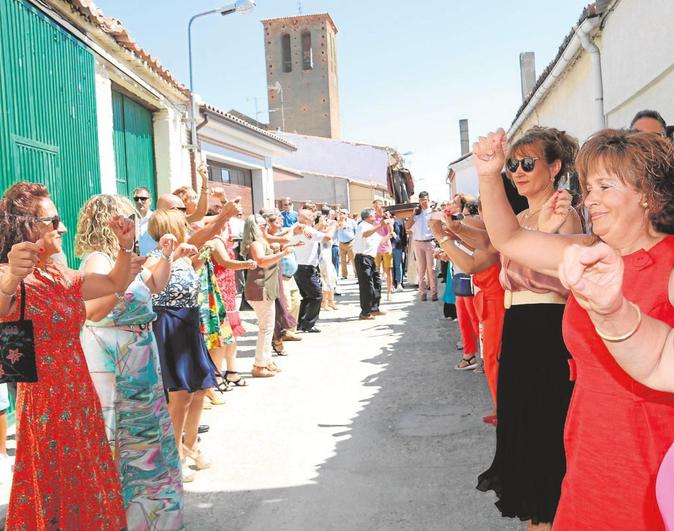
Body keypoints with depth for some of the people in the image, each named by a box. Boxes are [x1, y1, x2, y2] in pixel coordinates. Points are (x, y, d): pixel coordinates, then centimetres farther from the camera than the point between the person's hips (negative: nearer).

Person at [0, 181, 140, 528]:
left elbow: (115, 284, 20)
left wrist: (126, 246, 3)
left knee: (87, 492, 15)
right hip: (42, 405, -7)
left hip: (80, 399, 7)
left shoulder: (61, 276, 11)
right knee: (50, 497, 5)